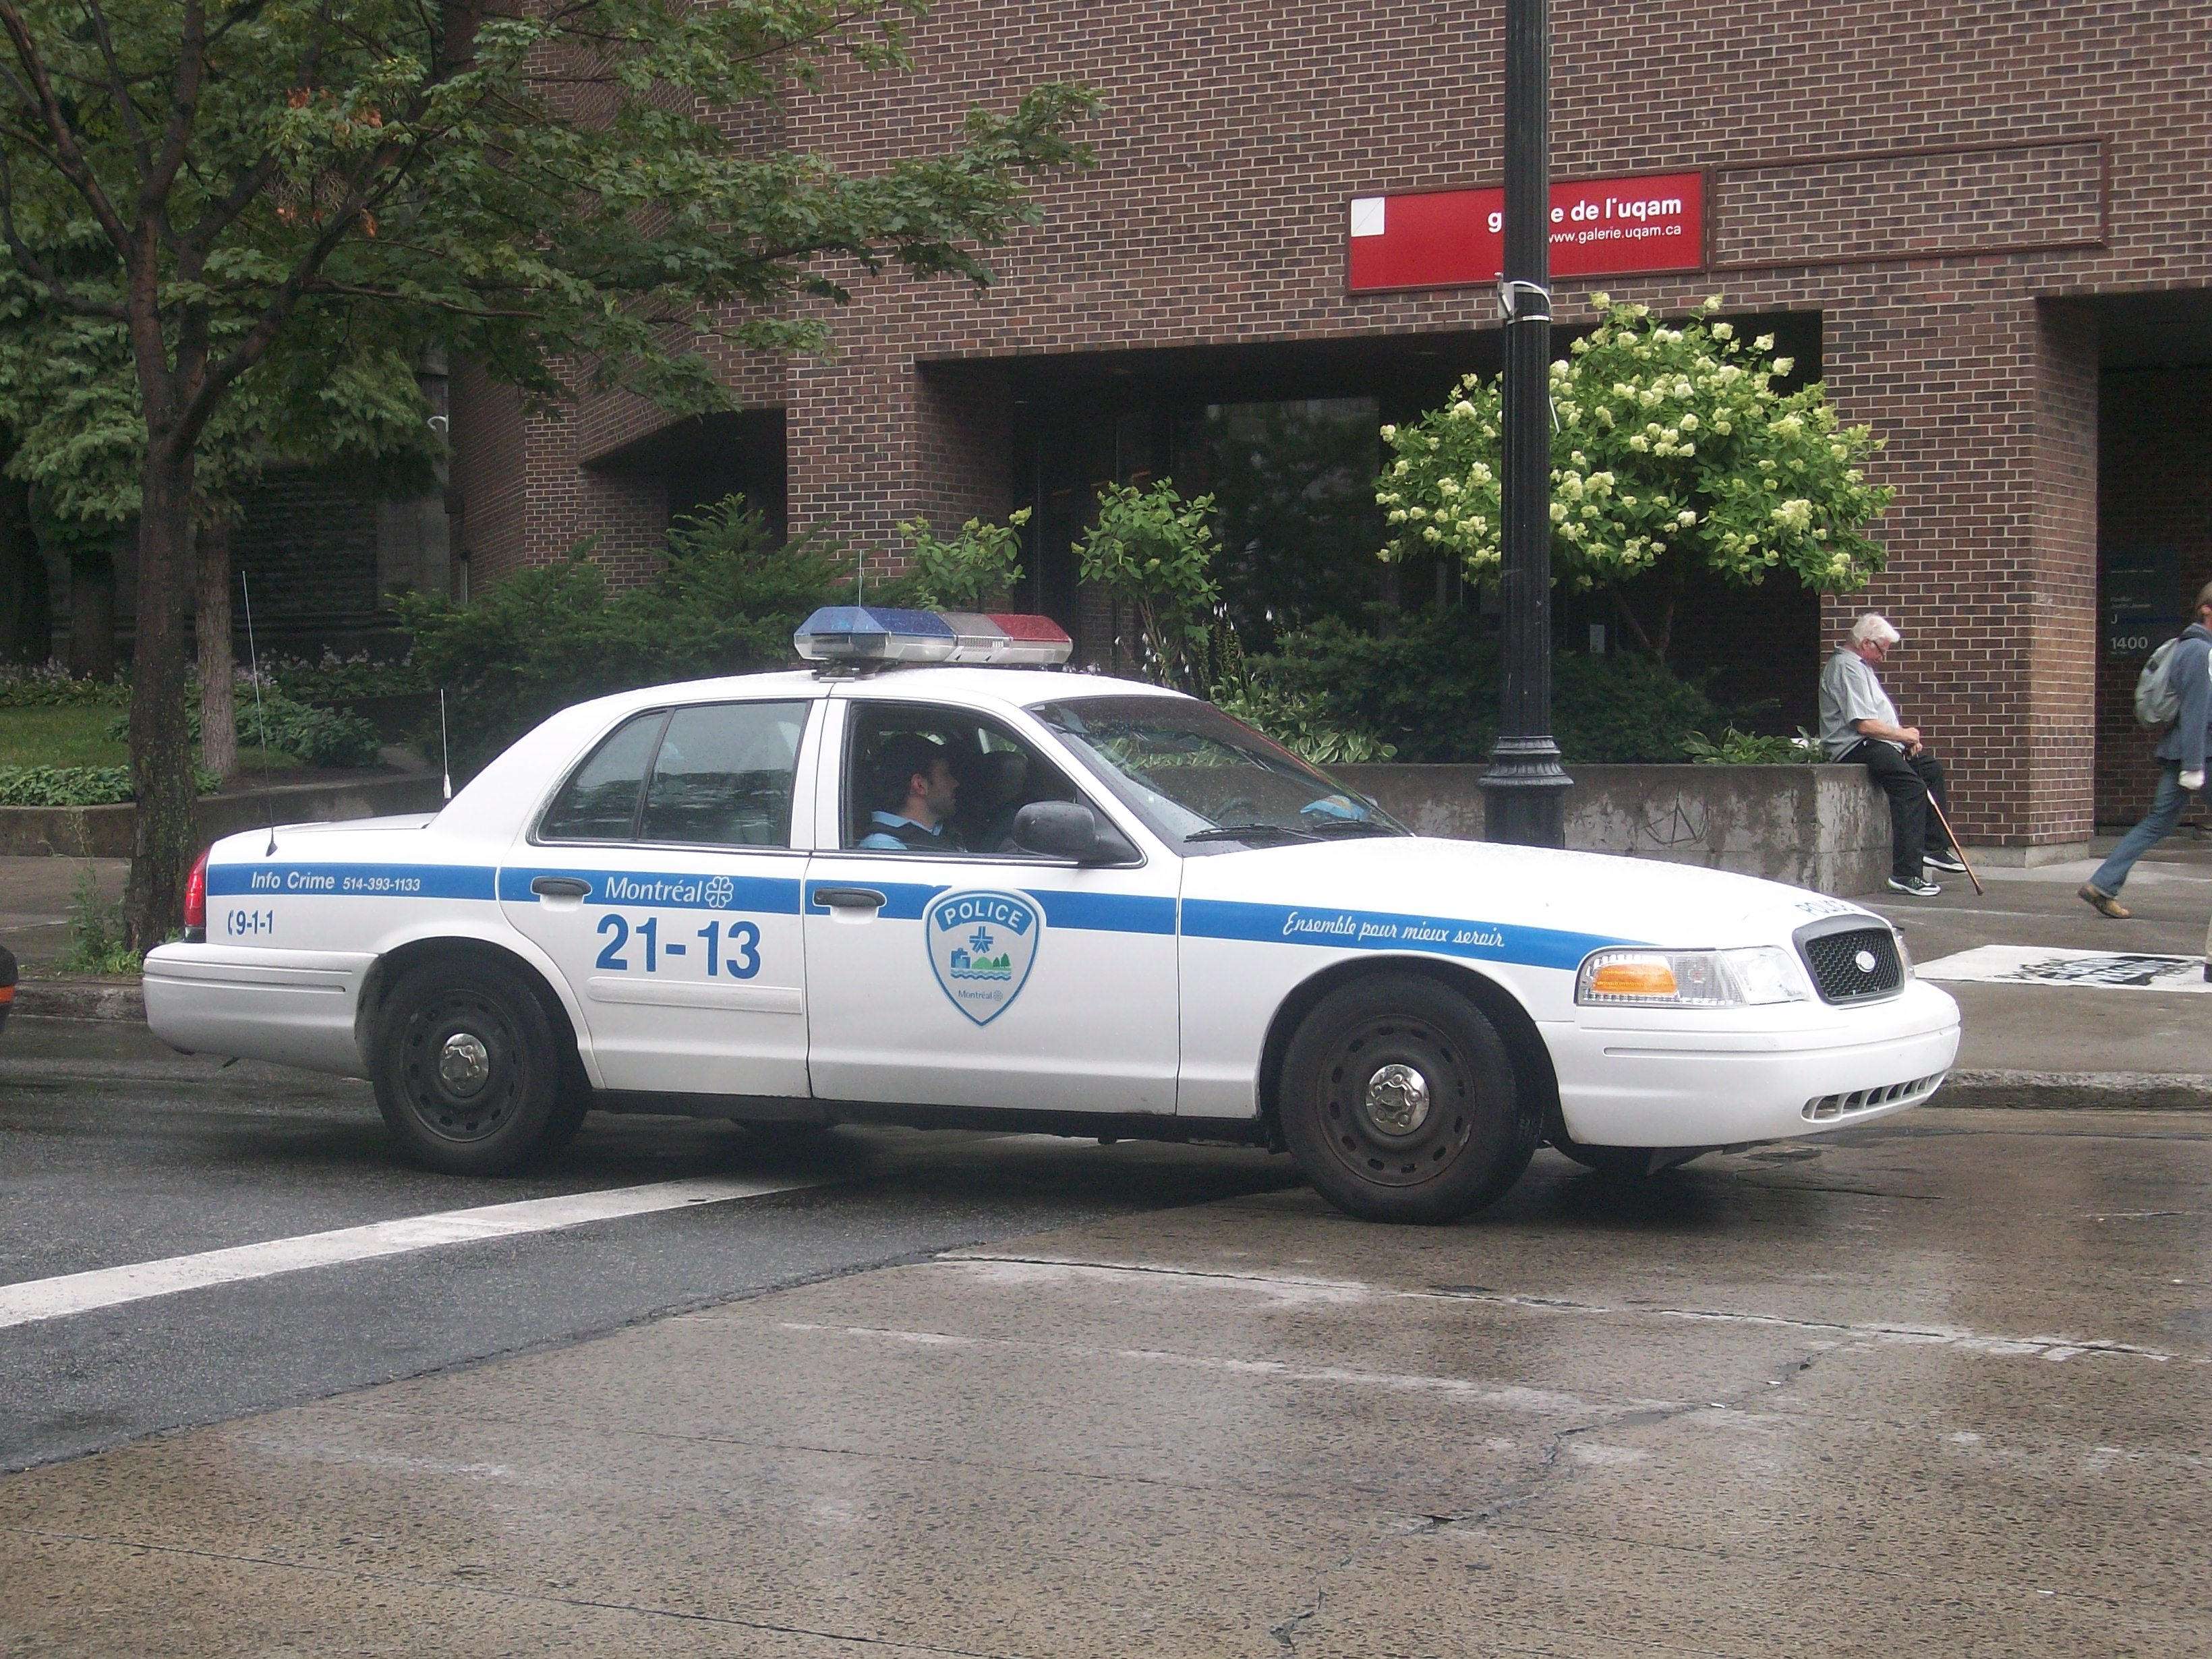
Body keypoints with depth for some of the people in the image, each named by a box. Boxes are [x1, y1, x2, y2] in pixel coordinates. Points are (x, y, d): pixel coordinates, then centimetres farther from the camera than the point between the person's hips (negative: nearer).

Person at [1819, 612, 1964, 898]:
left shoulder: (1861, 667, 23)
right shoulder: (1846, 668, -13)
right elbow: (1865, 725, -21)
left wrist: (1907, 738, 8)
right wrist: (1904, 735, -7)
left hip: (1876, 745, 12)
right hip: (1855, 748, -12)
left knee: (1932, 769, 16)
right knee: (1911, 786, -27)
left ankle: (1934, 847, 16)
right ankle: (1905, 874, -32)